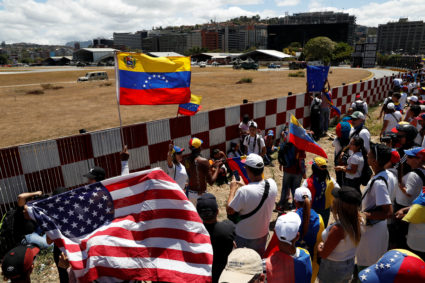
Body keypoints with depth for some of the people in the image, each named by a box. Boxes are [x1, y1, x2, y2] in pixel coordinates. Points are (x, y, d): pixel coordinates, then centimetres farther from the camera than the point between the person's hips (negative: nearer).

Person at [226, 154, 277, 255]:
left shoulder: (243, 191, -37)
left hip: (245, 237, -5)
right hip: (263, 233, 5)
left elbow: (229, 210, -21)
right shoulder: (272, 184, -18)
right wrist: (245, 185, 7)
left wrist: (233, 189, -12)